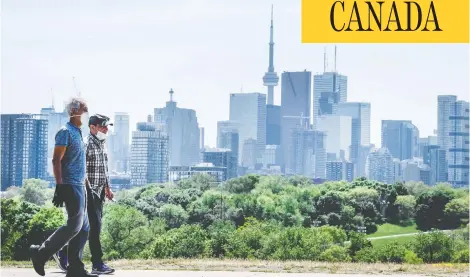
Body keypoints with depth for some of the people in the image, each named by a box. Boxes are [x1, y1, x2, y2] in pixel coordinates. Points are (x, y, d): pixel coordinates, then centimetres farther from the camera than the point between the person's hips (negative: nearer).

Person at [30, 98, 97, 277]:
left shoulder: (78, 133, 18)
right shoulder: (65, 132, -10)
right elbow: (56, 160, -17)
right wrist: (59, 187, -24)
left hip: (79, 186, 10)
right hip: (70, 186, -10)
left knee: (84, 227, 6)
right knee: (75, 225, -13)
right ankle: (41, 253, -3)